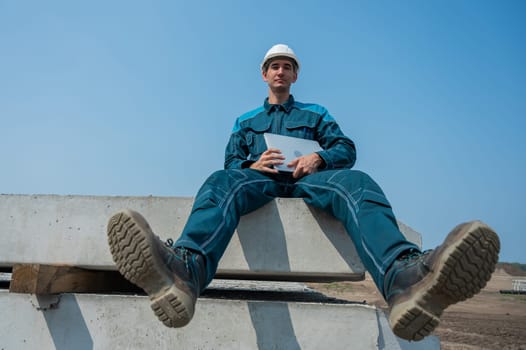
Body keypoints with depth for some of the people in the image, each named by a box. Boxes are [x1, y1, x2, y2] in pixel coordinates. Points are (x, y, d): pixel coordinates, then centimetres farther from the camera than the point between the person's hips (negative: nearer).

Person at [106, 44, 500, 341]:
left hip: (306, 181, 0)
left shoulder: (315, 113, 29)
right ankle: (186, 270, -69)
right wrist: (252, 165, -7)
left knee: (355, 182, -35)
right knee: (221, 181, -36)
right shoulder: (245, 120, 31)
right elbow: (231, 161, 17)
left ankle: (404, 277, -67)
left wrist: (319, 158, -9)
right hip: (259, 179, 1)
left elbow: (347, 149, 14)